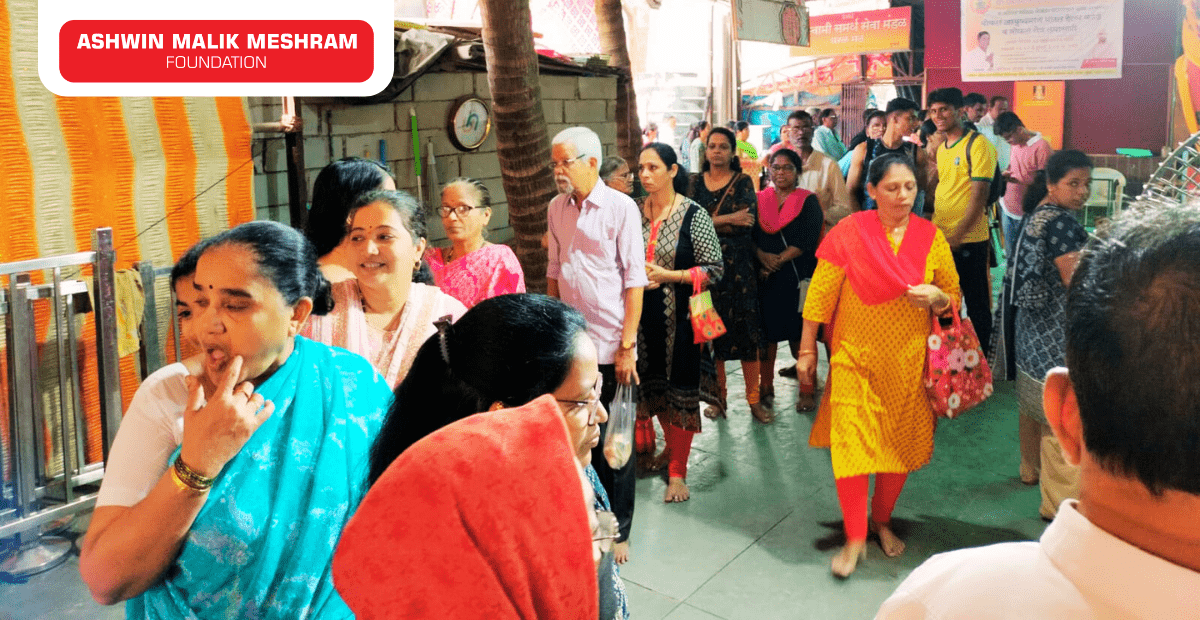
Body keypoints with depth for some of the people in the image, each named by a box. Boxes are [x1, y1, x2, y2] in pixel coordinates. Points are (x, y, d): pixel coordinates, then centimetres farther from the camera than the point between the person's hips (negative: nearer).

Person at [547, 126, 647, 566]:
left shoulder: (620, 207, -7)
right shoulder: (556, 208, 9)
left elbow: (634, 280, -8)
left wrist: (627, 346, -12)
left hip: (610, 345, -4)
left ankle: (618, 532, 20)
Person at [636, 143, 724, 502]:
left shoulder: (694, 215, -9)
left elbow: (715, 269, -10)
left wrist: (667, 276, -17)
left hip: (679, 317, -4)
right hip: (643, 315, 5)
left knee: (680, 389, 1)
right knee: (653, 385, 15)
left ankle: (678, 471, 13)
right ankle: (671, 447, 40)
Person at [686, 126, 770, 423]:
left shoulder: (743, 182, 3)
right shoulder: (696, 182, 9)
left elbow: (747, 221, -12)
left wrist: (709, 223, -13)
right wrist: (728, 219, -12)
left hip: (738, 264, -2)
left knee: (746, 330, -1)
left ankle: (754, 398, 8)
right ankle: (718, 396, 17)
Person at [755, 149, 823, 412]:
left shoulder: (808, 201, 4)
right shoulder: (760, 200, 12)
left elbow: (807, 240, -7)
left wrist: (779, 260, -13)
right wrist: (762, 256, -14)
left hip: (797, 278, -2)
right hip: (765, 278, 2)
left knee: (800, 334, -2)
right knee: (766, 332, 3)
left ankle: (807, 391, 8)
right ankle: (766, 388, 16)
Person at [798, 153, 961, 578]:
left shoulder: (932, 237, -1)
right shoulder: (848, 233, -9)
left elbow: (954, 299, 8)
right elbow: (819, 296, -4)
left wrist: (936, 297, -15)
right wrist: (807, 351, -2)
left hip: (908, 361, 3)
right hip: (855, 357, -3)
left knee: (901, 445, 13)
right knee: (852, 443, -6)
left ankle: (882, 521, 36)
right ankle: (855, 538, 9)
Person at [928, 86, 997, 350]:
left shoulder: (977, 145, -12)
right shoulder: (942, 148, 12)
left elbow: (979, 195, -17)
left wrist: (957, 235, -21)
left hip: (969, 240, -7)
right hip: (940, 239, 7)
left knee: (976, 303, 5)